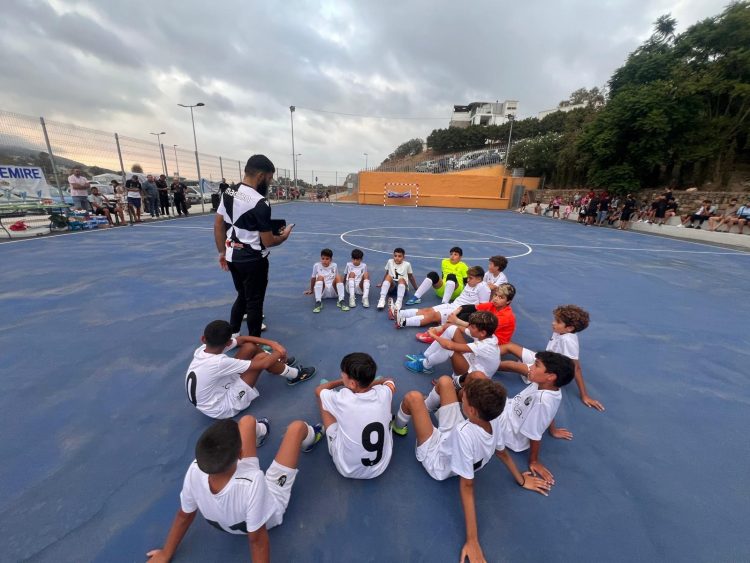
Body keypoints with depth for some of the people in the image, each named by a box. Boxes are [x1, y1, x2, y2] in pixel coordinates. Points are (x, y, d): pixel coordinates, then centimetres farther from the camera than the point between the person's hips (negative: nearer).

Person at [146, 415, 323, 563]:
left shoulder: (194, 472, -35)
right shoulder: (252, 482, -47)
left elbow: (184, 516, -16)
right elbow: (257, 540, -32)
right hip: (271, 512, -3)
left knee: (247, 420, 7)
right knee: (297, 426, 4)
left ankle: (259, 432, 45)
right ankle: (307, 441, 41)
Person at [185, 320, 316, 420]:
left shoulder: (201, 350, -11)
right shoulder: (219, 362, -35)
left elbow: (240, 339, -4)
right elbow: (263, 364, -30)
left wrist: (272, 343, -11)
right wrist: (278, 353, -9)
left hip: (217, 390, 8)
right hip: (222, 408, -8)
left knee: (250, 347, -3)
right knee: (261, 358, -18)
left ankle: (279, 363, 21)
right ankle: (295, 375, 5)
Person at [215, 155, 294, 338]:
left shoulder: (228, 193, 2)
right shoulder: (260, 202, -22)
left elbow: (218, 226, 8)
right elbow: (268, 242, -18)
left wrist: (222, 252, 17)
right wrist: (284, 235, 1)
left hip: (233, 256, 8)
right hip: (252, 260, -8)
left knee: (242, 297, 24)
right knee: (254, 302, 8)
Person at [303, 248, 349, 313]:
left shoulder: (334, 265, 9)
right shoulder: (316, 265, 6)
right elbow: (313, 278, 17)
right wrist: (311, 290, 25)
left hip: (333, 291, 1)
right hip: (322, 292, -1)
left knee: (338, 277, -26)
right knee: (320, 277, -30)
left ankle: (341, 301, -30)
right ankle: (318, 302, -37)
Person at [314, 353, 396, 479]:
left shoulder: (341, 400, -29)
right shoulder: (383, 394, -21)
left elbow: (318, 389, -4)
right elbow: (389, 381, 7)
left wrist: (341, 382, 9)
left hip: (348, 470, -2)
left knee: (322, 395, 3)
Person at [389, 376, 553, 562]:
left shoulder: (464, 434, -44)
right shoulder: (493, 419, -24)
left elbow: (467, 486, -35)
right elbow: (502, 452, -7)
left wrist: (472, 541, -28)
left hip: (436, 459, -5)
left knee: (413, 397, -11)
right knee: (444, 381, 2)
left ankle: (399, 426, 24)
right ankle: (425, 408, 36)